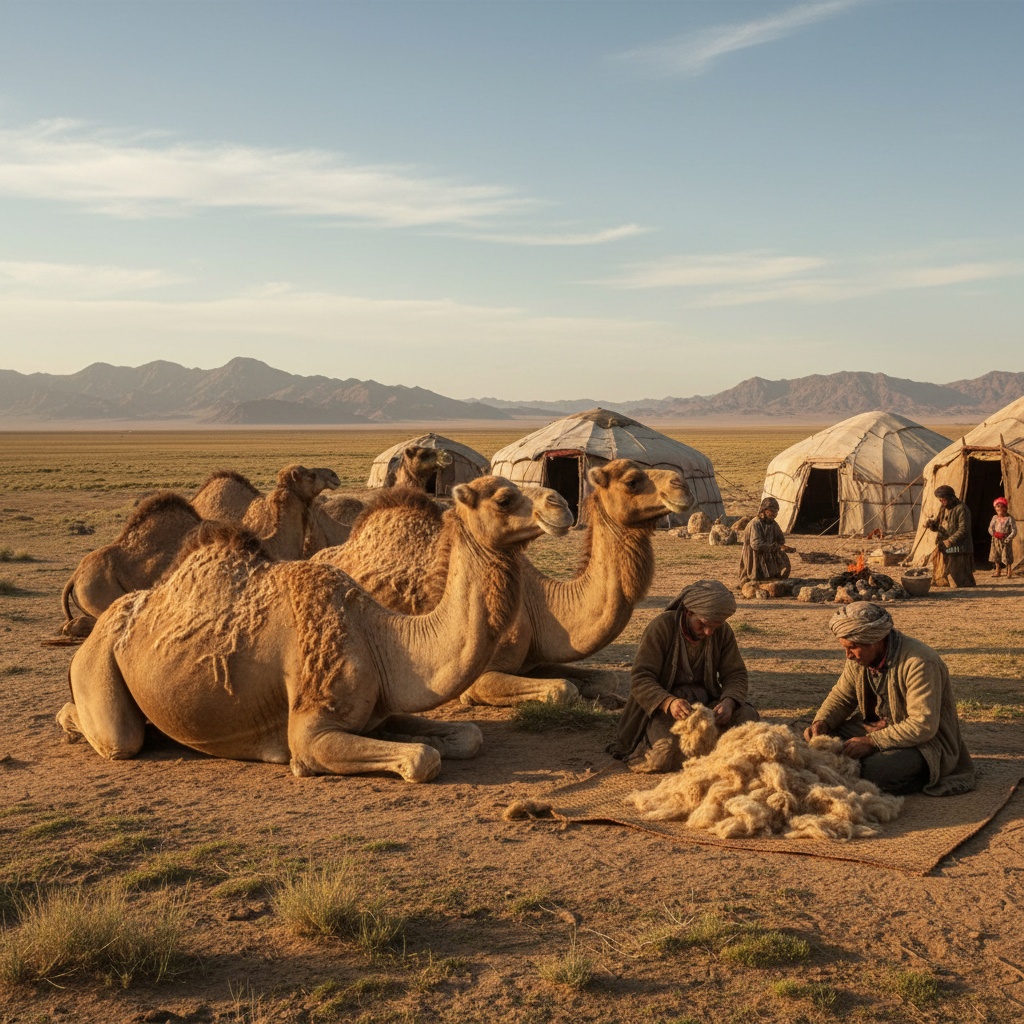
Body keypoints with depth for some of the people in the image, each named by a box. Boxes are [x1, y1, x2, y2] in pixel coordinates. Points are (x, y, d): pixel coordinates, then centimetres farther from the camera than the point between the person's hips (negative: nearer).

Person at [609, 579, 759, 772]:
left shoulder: (723, 632, 2)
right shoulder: (662, 626, -14)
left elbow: (735, 675, 2)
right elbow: (640, 679, -19)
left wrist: (728, 702, -23)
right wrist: (668, 703, -39)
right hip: (661, 707, -5)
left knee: (747, 716, -22)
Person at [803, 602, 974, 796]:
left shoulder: (919, 663, -27)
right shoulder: (859, 657, -3)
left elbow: (923, 726, -30)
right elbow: (841, 696, 10)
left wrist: (872, 742, -31)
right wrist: (821, 722, -11)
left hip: (925, 742, -7)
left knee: (875, 771, -34)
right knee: (824, 739, -13)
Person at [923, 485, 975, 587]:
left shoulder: (961, 509, -12)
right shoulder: (944, 509, 14)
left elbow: (963, 530, -18)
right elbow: (937, 525, 19)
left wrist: (949, 542, -24)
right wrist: (930, 523, -4)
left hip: (958, 550, -8)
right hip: (944, 550, 8)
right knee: (941, 581, 10)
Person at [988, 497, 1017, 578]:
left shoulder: (1010, 518, -9)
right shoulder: (995, 518, 5)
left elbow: (1014, 531, -10)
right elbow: (990, 529, 7)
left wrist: (1007, 539, -18)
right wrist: (995, 534, -9)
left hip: (1006, 541, -4)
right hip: (996, 540, 4)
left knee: (1007, 557, -5)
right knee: (996, 556, 10)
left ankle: (1009, 572, 5)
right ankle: (998, 571, 22)